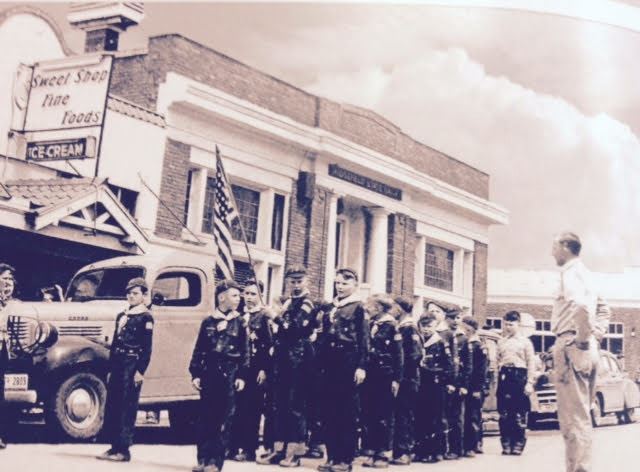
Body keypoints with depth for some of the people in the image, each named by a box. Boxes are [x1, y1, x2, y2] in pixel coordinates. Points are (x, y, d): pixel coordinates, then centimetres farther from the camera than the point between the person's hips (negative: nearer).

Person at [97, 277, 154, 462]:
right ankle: (115, 447, 15)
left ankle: (123, 450, -1)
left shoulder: (145, 317, -4)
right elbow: (114, 343, 18)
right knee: (111, 407, 8)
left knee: (127, 408, -5)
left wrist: (140, 371, -16)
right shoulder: (121, 316, 16)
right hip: (117, 364, 7)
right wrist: (110, 369, 15)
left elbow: (147, 347, -10)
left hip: (132, 365, -7)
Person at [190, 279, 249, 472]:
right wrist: (195, 374, 2)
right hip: (209, 373, 2)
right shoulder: (208, 322, 8)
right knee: (205, 418, 5)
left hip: (229, 374, -2)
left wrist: (241, 376, -6)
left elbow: (245, 352, 2)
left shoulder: (240, 322, 4)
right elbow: (199, 350, 8)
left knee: (224, 420, -1)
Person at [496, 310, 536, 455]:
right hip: (504, 376, 3)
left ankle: (518, 445, 5)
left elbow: (531, 363, 1)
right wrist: (497, 380, 8)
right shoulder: (501, 341, 16)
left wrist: (529, 382, -7)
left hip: (520, 375, -3)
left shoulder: (525, 341, 5)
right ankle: (506, 444, 9)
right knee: (504, 413, 2)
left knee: (520, 413, -3)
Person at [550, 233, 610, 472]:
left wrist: (583, 340, -20)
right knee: (580, 416, 13)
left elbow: (581, 305, -29)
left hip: (572, 347, -10)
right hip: (586, 350, 10)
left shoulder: (571, 272, -9)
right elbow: (603, 309, 29)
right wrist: (597, 333, 16)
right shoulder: (583, 272, 21)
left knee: (574, 418, -8)